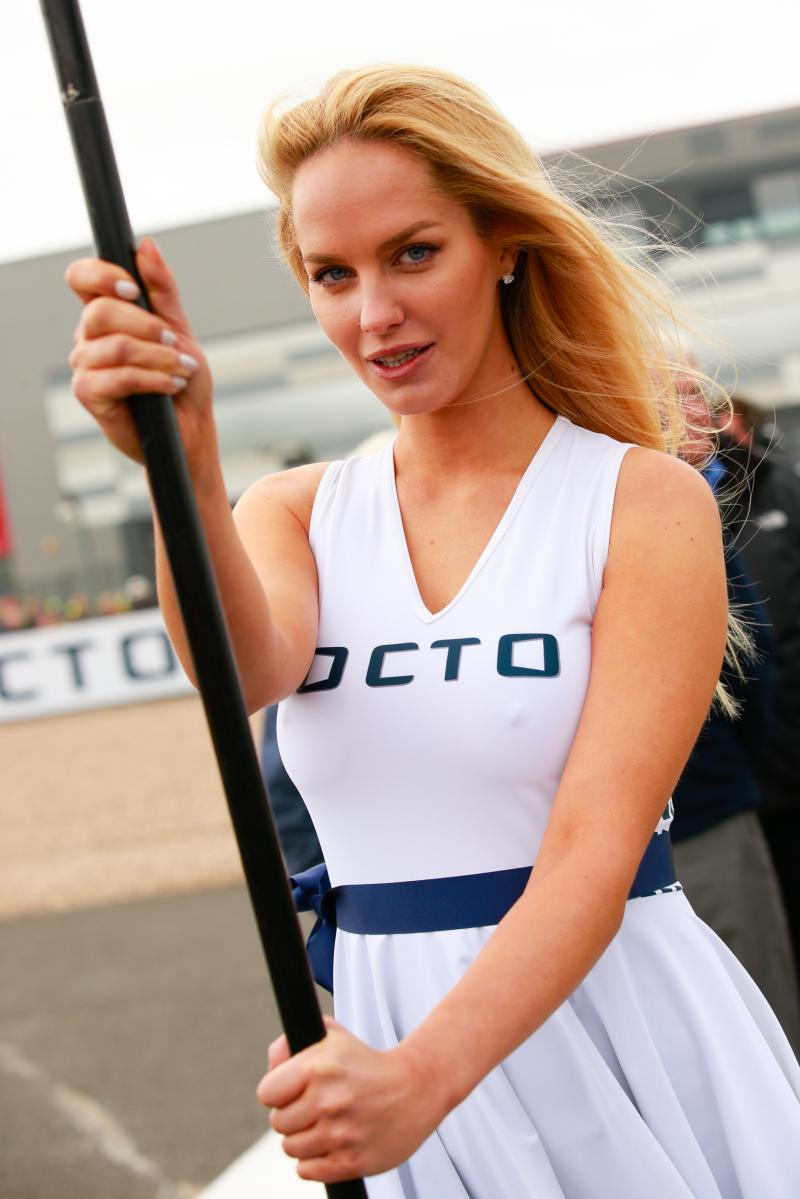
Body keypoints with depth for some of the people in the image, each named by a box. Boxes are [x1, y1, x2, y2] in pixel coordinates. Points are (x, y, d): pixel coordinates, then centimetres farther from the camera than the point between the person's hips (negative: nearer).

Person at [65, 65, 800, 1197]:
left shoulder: (647, 500, -9)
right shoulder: (295, 512, 4)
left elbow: (593, 856, -18)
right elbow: (246, 670, -19)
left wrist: (421, 1080, -32)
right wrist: (184, 468, -37)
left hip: (627, 1042, -3)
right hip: (396, 1040, 3)